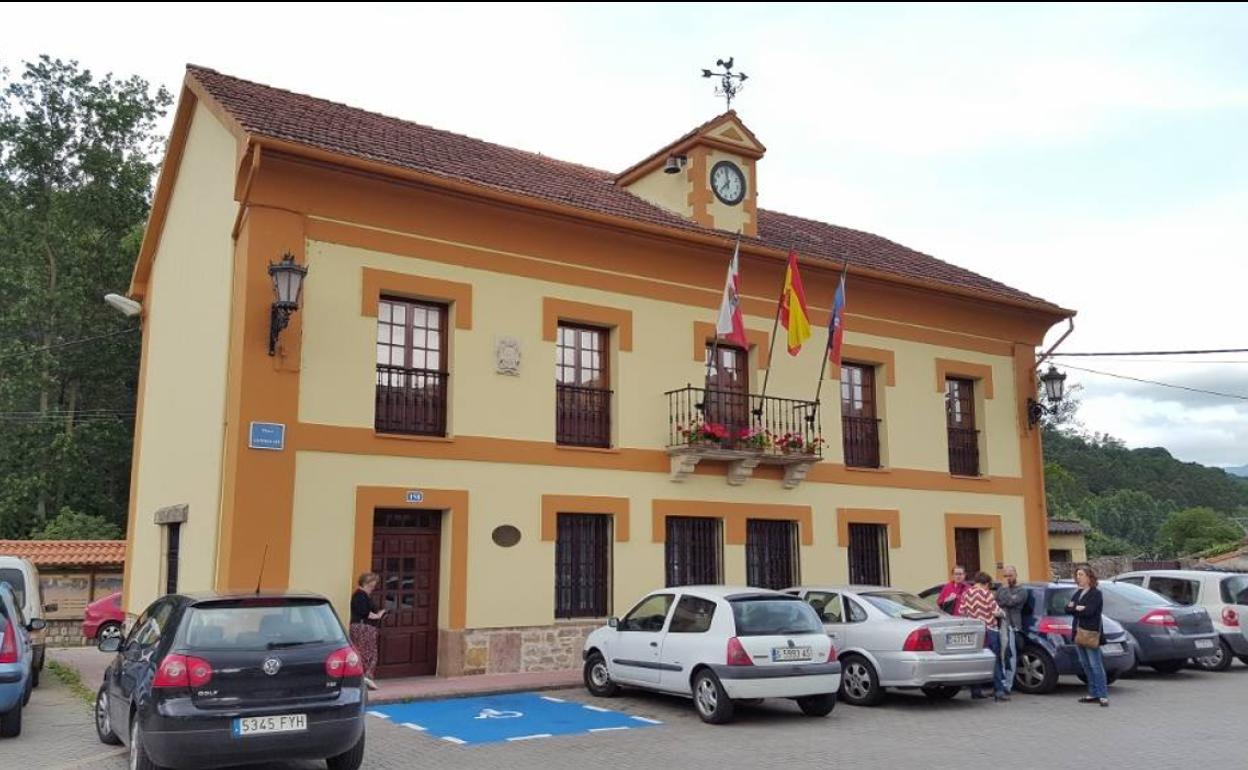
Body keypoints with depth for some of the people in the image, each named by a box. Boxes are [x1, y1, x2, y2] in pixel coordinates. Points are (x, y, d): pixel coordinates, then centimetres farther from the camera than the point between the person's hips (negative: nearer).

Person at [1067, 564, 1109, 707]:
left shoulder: (1096, 593, -5)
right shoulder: (1078, 593, 17)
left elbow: (1089, 611, -18)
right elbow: (1067, 608, 8)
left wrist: (1074, 608, -4)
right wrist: (1078, 608, -10)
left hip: (1091, 634, -7)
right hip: (1078, 633, 8)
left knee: (1096, 665, -7)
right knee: (1086, 665, 9)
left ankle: (1103, 695, -5)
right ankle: (1093, 693, 15)